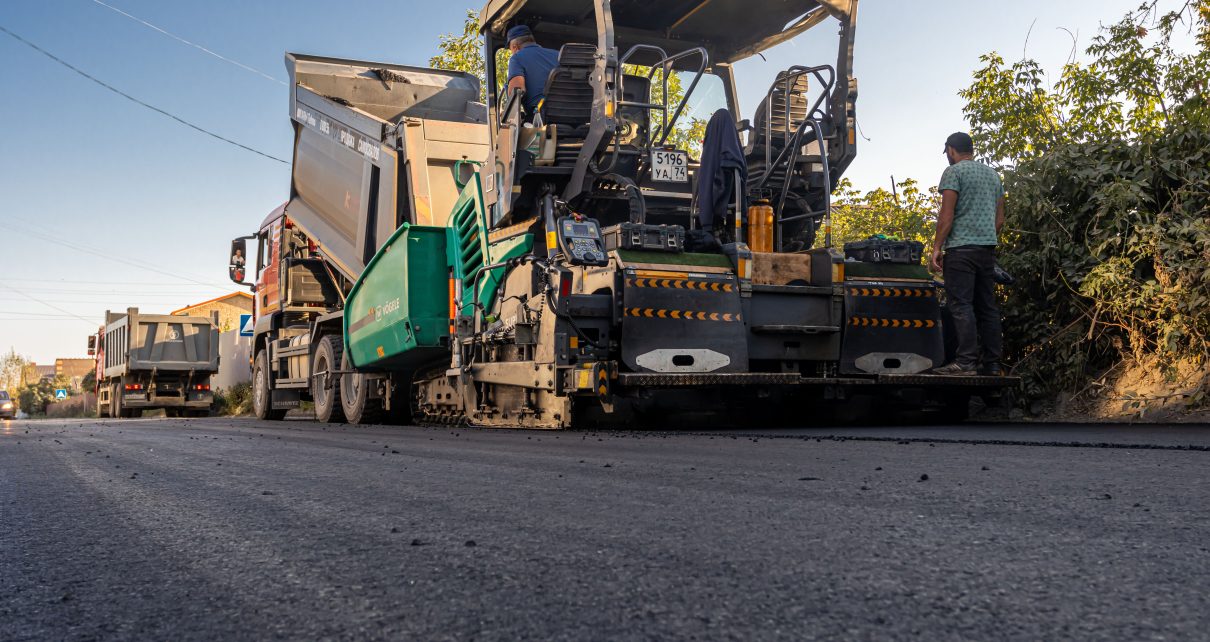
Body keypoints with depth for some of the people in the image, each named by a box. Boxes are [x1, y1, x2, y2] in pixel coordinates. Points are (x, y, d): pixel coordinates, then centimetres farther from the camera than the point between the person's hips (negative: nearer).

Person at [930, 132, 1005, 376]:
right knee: (987, 307, 7)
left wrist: (937, 248, -9)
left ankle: (966, 362, -16)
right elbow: (1000, 219, 18)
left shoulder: (954, 172, -3)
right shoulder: (993, 175, 20)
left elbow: (947, 215, -11)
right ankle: (992, 363, 7)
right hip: (988, 248, 7)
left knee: (961, 306, -10)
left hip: (961, 247, -7)